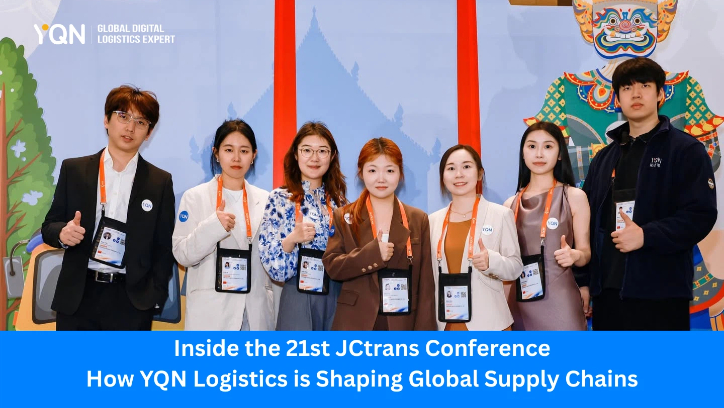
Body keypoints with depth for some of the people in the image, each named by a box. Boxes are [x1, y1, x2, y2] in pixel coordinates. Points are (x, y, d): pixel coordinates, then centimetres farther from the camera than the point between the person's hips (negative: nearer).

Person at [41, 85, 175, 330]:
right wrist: (62, 233, -15)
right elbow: (49, 227, 8)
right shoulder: (73, 169, 6)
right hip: (78, 296, 1)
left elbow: (164, 247, 5)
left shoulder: (160, 182, 5)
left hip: (132, 301, 0)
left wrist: (156, 296, -4)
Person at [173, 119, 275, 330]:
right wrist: (212, 226, -20)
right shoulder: (195, 197, 0)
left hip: (256, 312, 3)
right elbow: (182, 254, -6)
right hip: (211, 314, -3)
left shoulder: (265, 200, 10)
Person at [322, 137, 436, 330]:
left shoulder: (418, 219, 6)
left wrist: (423, 331, -3)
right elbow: (332, 266, -4)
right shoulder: (344, 217, 5)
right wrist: (372, 253, -19)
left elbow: (425, 282, 3)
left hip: (402, 324, 1)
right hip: (356, 323, 0)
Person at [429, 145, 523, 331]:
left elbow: (515, 267, -2)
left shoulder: (501, 214, -2)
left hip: (488, 321, -3)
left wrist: (492, 261, -21)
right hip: (446, 321, 3)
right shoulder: (433, 220, 8)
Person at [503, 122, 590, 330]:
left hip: (559, 300, -3)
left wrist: (575, 255, -20)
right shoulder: (511, 204, 9)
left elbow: (586, 252, 0)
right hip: (519, 301, 3)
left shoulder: (574, 196, 0)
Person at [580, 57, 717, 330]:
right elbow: (588, 221, 14)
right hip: (608, 290, 5)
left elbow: (701, 215, -11)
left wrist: (646, 236, -22)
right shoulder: (604, 159, 16)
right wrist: (584, 282, 7)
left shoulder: (686, 150, -1)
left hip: (661, 291, -5)